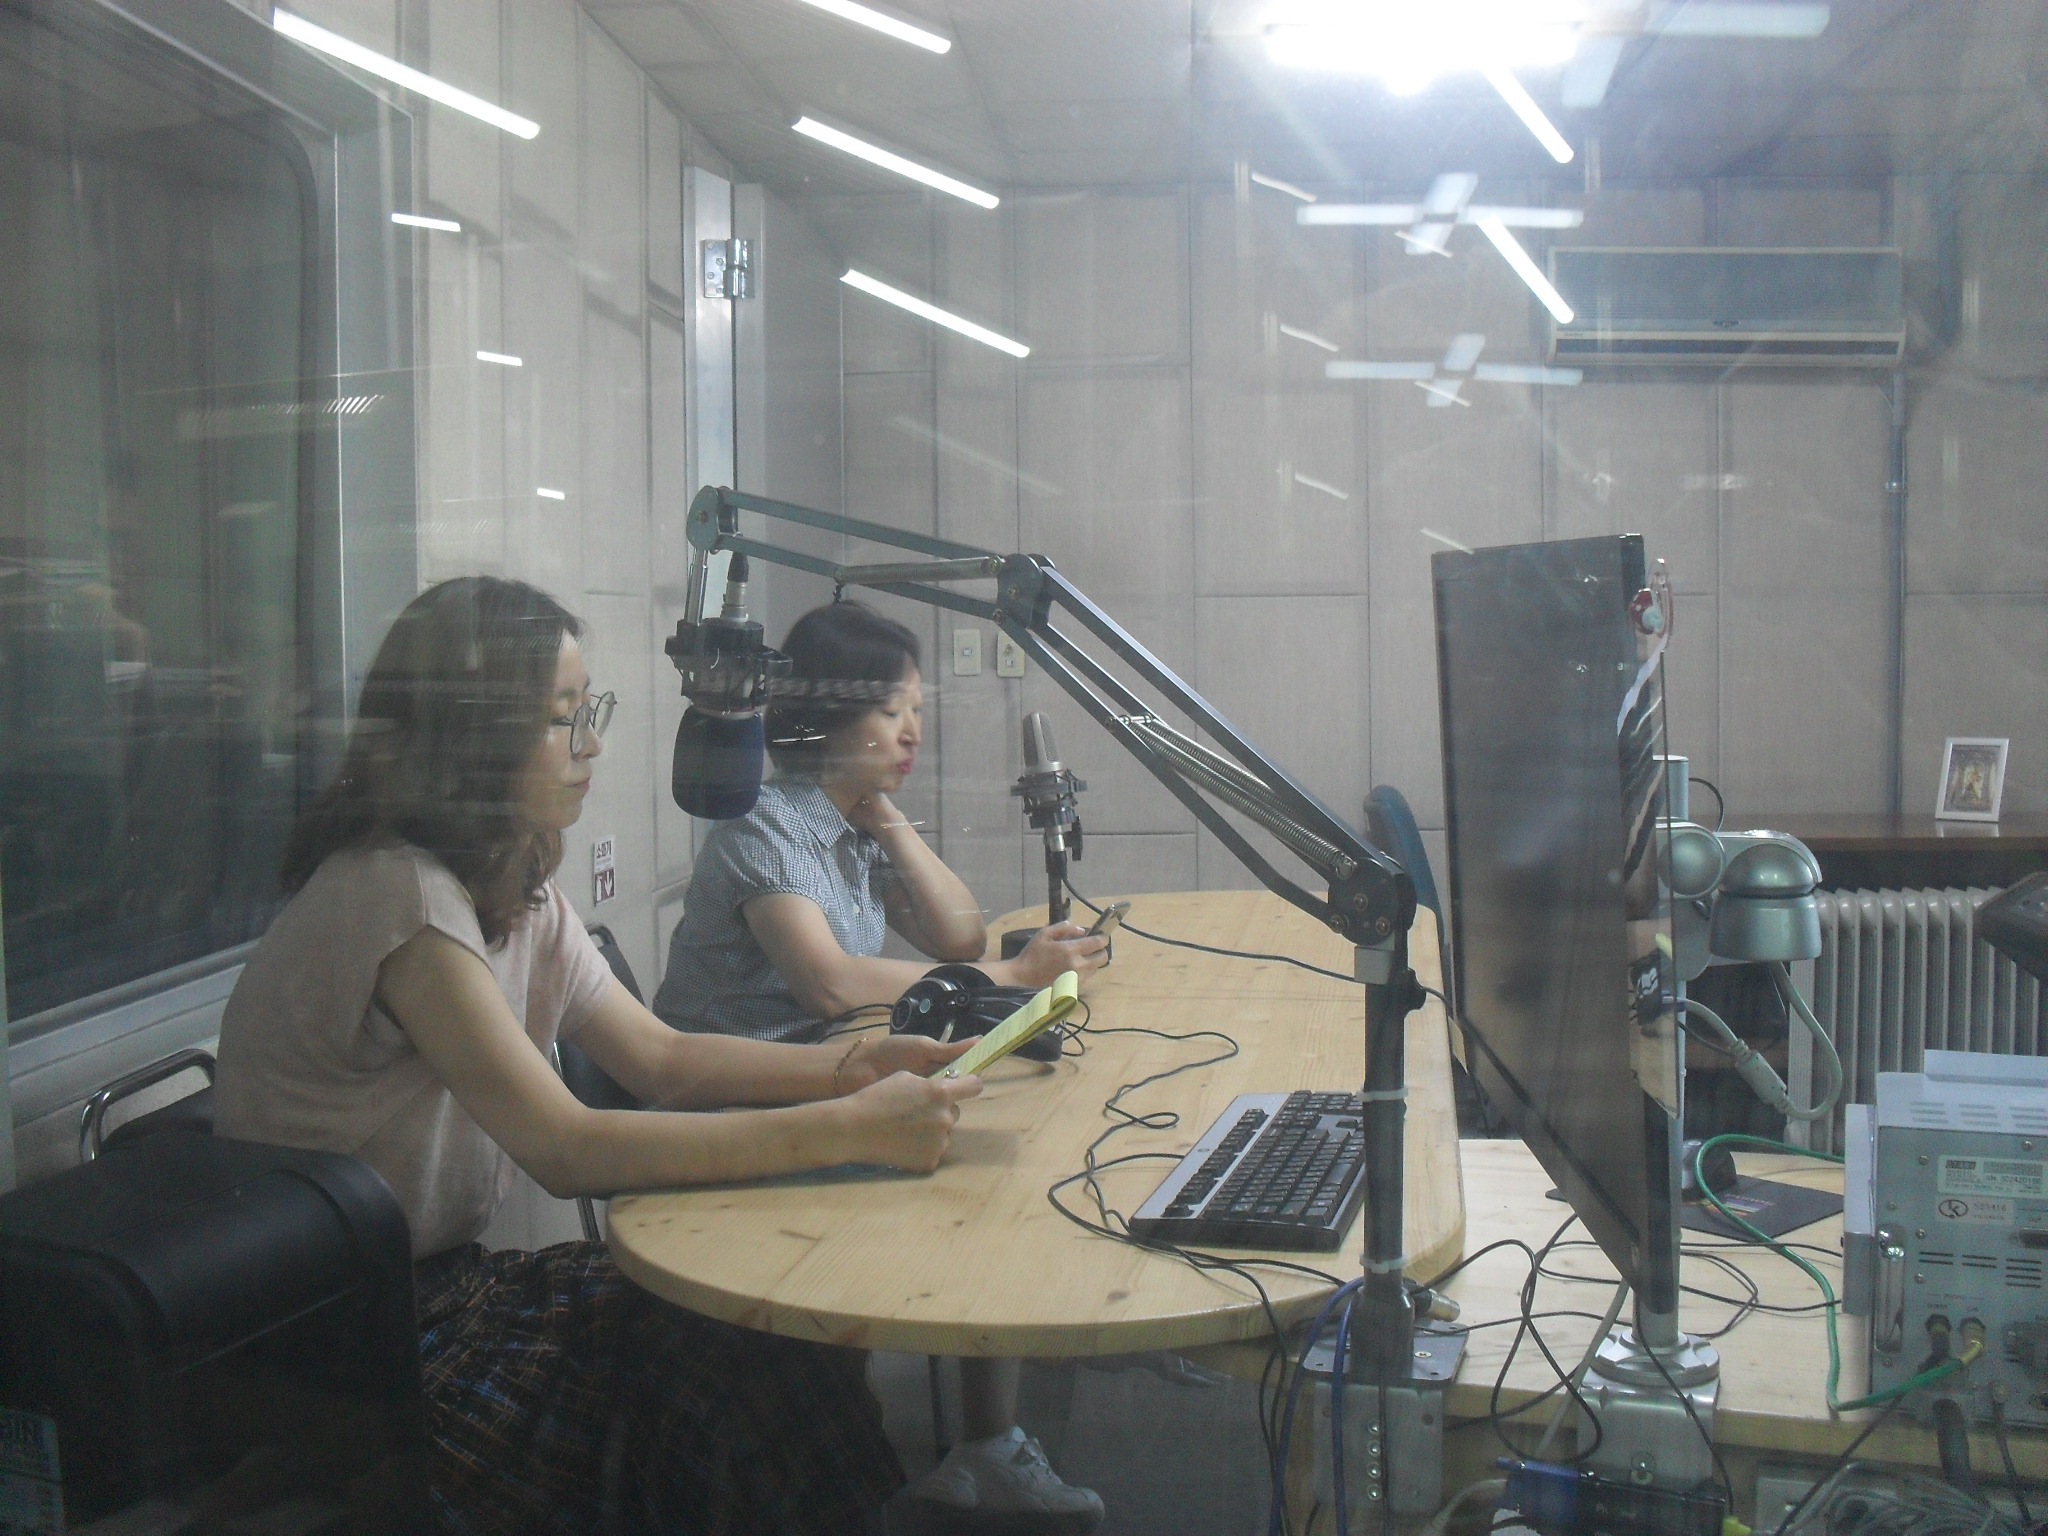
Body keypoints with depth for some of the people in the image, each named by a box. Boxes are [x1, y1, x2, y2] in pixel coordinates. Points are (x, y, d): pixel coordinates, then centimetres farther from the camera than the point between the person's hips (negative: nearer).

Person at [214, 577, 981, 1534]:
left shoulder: (519, 892, 6)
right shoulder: (399, 895, -24)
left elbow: (662, 1058, 8)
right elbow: (568, 1151, -29)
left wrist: (844, 1068, -9)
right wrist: (848, 1129, -30)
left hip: (440, 1283, 8)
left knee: (780, 1334, -7)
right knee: (742, 1391, -18)